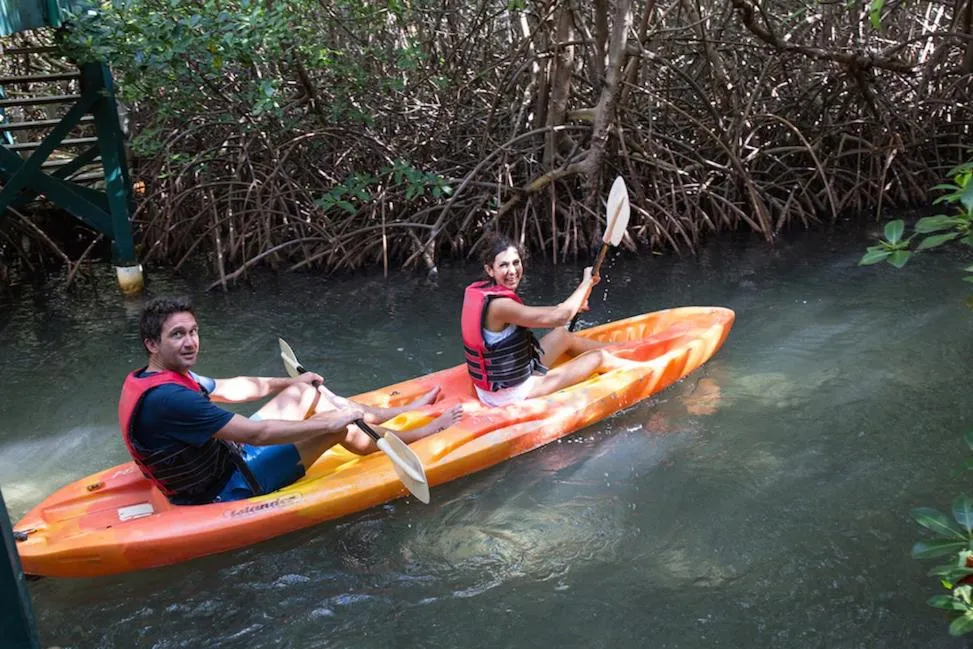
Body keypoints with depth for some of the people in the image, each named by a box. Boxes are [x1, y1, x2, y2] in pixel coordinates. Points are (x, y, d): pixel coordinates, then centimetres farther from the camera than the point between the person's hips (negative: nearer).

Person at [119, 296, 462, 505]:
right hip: (228, 490, -10)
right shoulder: (167, 399, -30)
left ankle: (401, 413, 24)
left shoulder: (146, 377, 2)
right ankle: (421, 434, 15)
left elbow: (228, 388, 16)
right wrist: (329, 423, -21)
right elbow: (256, 433, -30)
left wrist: (288, 383, 24)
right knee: (339, 424, -10)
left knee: (308, 393, 10)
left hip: (224, 456, 10)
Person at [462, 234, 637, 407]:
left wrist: (571, 306, 12)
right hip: (511, 394, -8)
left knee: (563, 335, 22)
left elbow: (526, 313, 15)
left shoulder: (477, 291, -1)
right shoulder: (499, 305, -29)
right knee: (598, 357, 5)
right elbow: (558, 318, -28)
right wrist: (587, 282, -13)